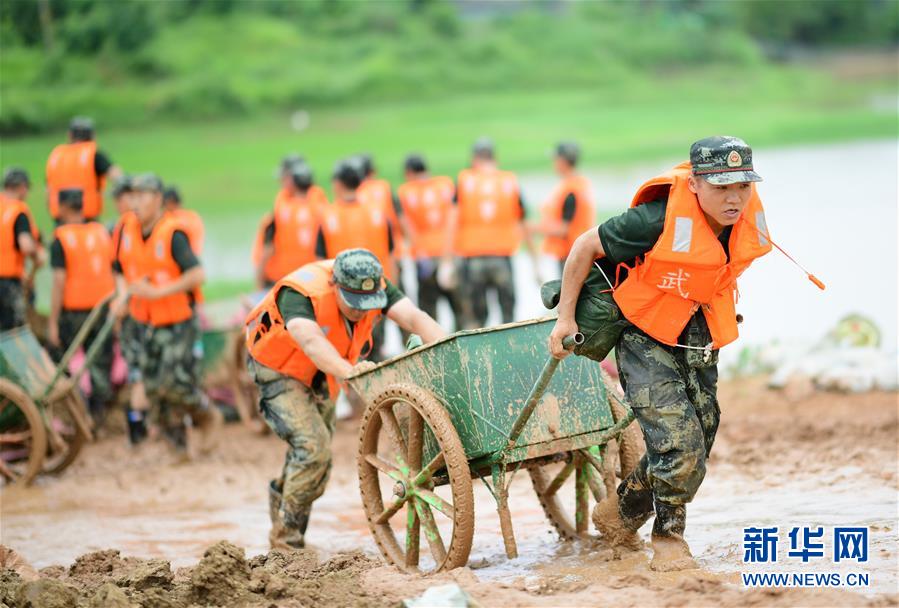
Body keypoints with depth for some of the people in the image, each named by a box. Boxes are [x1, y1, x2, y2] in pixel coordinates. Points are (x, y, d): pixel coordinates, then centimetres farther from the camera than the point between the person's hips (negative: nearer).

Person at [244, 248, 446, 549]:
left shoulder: (376, 286, -22)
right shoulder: (300, 293, -36)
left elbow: (414, 317, -34)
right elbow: (310, 339, -52)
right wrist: (347, 371, -68)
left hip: (321, 375, 6)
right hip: (278, 370, -6)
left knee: (319, 457, 13)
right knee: (312, 445, -21)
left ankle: (282, 494, 44)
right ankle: (285, 536, -6)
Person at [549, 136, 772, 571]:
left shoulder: (749, 218, -11)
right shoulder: (658, 220, -30)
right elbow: (586, 245, -16)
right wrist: (565, 318, -10)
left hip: (698, 335, 7)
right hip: (645, 335, -7)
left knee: (696, 449, 9)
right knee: (679, 444, -17)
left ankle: (620, 514, 31)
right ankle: (669, 540, 3)